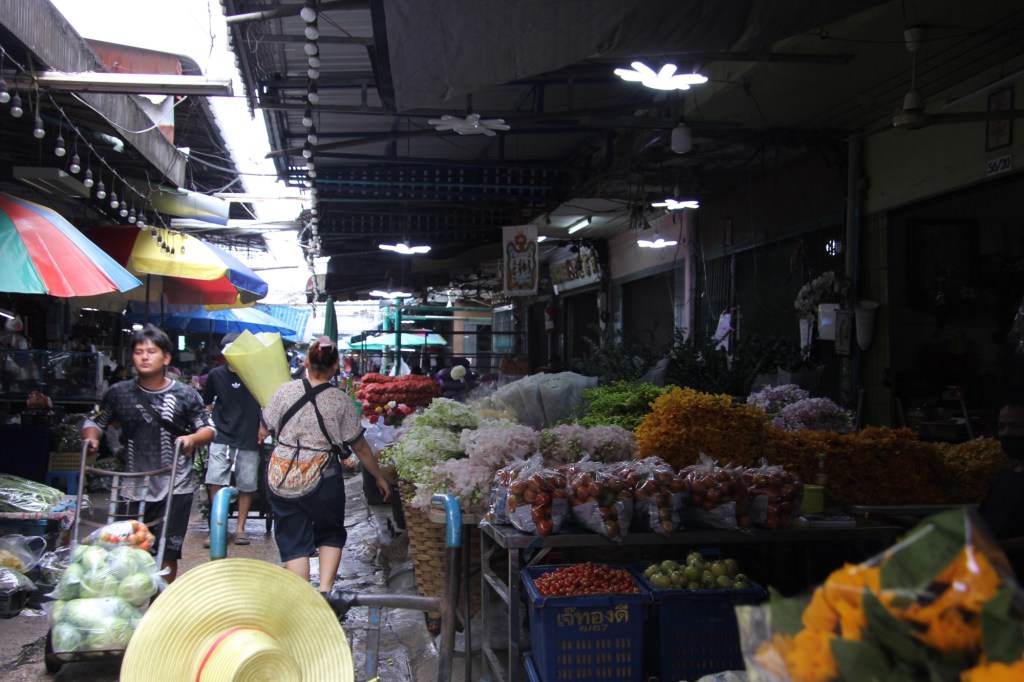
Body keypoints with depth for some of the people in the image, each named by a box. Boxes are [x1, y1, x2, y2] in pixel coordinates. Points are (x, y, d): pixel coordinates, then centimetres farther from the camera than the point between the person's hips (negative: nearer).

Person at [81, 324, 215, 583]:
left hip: (175, 488, -2)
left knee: (167, 554, 1)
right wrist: (91, 438, -5)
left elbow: (209, 429, 3)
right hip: (133, 488, 2)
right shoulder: (120, 393, 6)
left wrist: (192, 438, -18)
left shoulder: (185, 394, 0)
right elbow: (93, 421, 17)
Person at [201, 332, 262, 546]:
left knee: (246, 486, 4)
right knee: (215, 483, -7)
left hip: (248, 441, -1)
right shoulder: (216, 375, 3)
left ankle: (240, 528, 17)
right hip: (221, 439, 1)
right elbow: (207, 402, 17)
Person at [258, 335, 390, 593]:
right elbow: (360, 447, 1)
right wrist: (380, 478, 14)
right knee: (330, 534, 20)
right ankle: (325, 591, 4)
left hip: (281, 478, 1)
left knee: (293, 542, 9)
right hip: (321, 479, -1)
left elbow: (263, 432, 6)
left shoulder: (286, 391, -3)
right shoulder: (341, 401, -5)